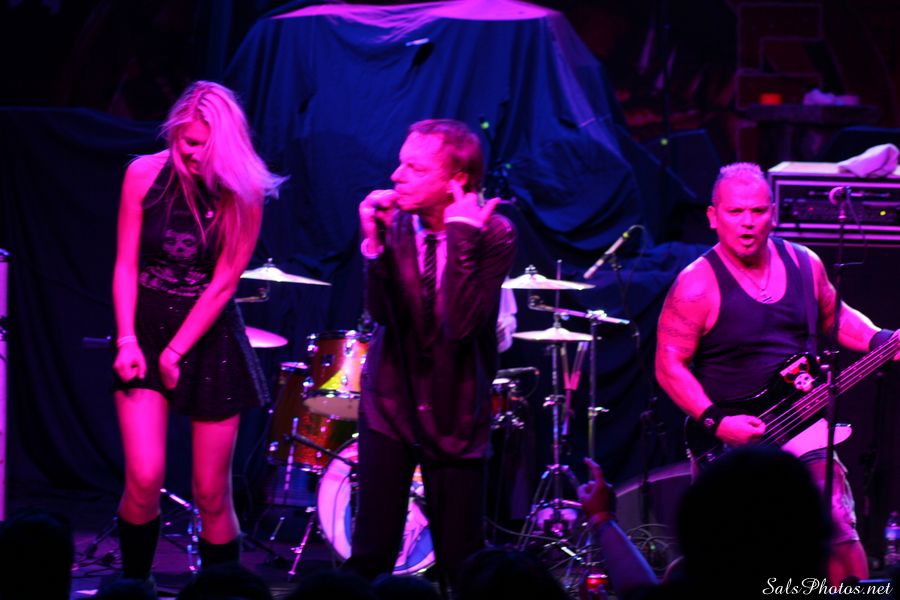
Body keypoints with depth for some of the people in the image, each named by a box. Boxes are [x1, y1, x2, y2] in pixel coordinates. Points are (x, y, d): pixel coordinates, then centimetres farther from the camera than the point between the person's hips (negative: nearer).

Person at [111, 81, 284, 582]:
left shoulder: (243, 193, -8)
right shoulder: (144, 175, -5)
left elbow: (224, 283, -8)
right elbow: (126, 265, -1)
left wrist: (177, 352, -10)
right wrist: (127, 340, -9)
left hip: (210, 338, 0)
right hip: (146, 329, 1)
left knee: (211, 494, 0)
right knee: (145, 478, -13)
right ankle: (133, 584, 6)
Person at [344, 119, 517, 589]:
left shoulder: (494, 235, -13)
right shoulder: (395, 220, -5)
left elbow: (460, 323, -26)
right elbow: (382, 312, -14)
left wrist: (460, 236, -28)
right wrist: (374, 241, -26)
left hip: (455, 415, -2)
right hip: (391, 403, 2)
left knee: (460, 563, 1)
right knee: (370, 553, -3)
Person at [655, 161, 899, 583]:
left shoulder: (804, 264, 7)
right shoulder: (698, 284, -9)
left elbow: (836, 317, 23)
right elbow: (669, 365, -10)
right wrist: (716, 422, -19)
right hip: (732, 439, -4)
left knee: (840, 532, -11)